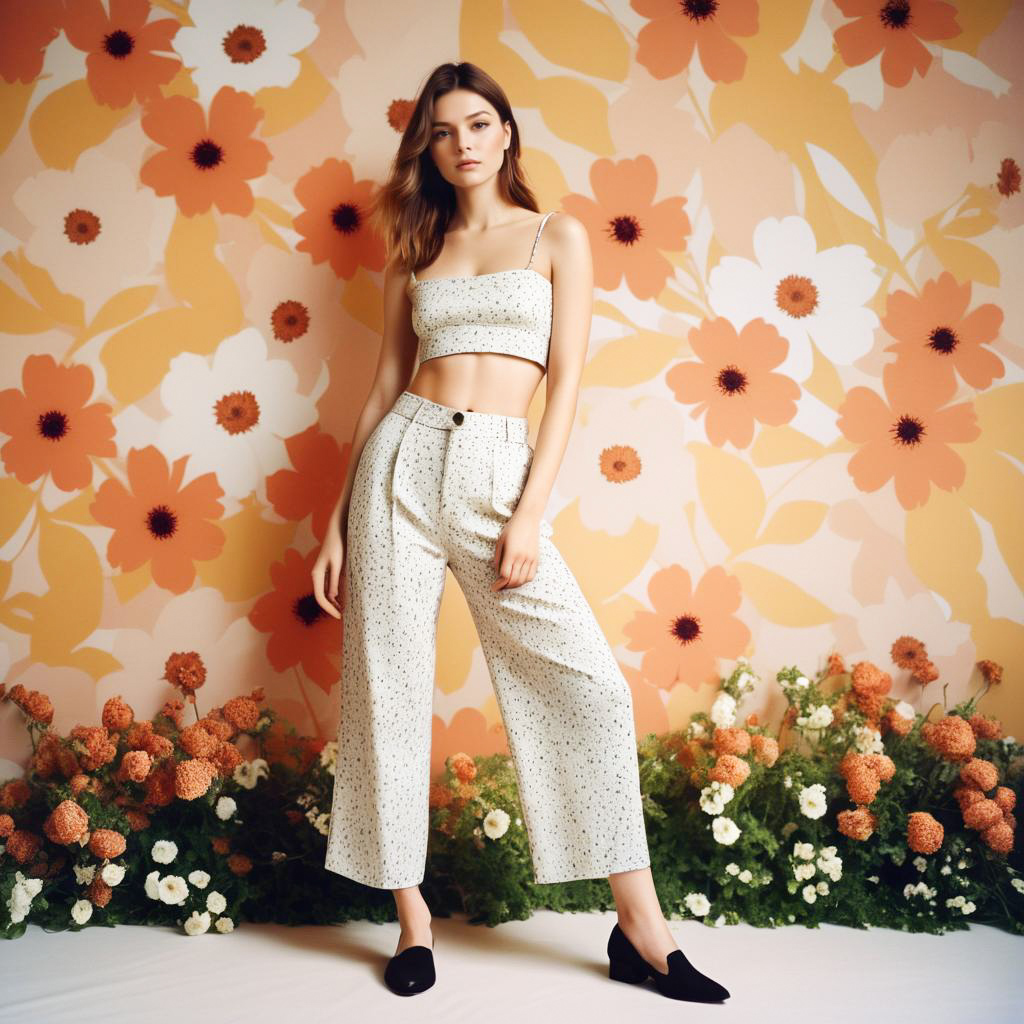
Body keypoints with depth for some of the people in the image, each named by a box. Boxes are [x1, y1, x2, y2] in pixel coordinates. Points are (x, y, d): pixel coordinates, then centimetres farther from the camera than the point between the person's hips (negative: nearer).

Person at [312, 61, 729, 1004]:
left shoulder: (558, 237, 9)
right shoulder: (415, 254, 16)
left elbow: (566, 381, 1)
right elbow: (386, 386, 15)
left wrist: (531, 514, -9)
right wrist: (339, 523, 10)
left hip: (498, 473, -2)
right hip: (402, 464, 3)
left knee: (588, 681, -10)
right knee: (388, 685, 1)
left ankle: (641, 927, 2)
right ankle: (412, 917, 16)